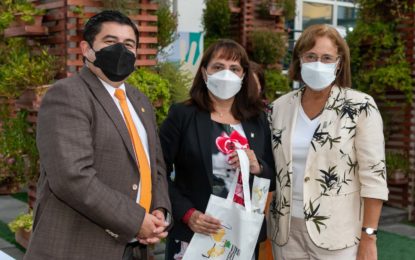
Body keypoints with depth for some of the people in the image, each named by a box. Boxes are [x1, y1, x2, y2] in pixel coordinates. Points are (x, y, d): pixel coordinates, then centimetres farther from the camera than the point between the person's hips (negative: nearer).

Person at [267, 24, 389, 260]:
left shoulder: (361, 107, -10)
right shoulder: (280, 107, 3)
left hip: (337, 233, -3)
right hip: (288, 229, 4)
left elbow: (373, 175, -10)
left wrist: (369, 236, -12)